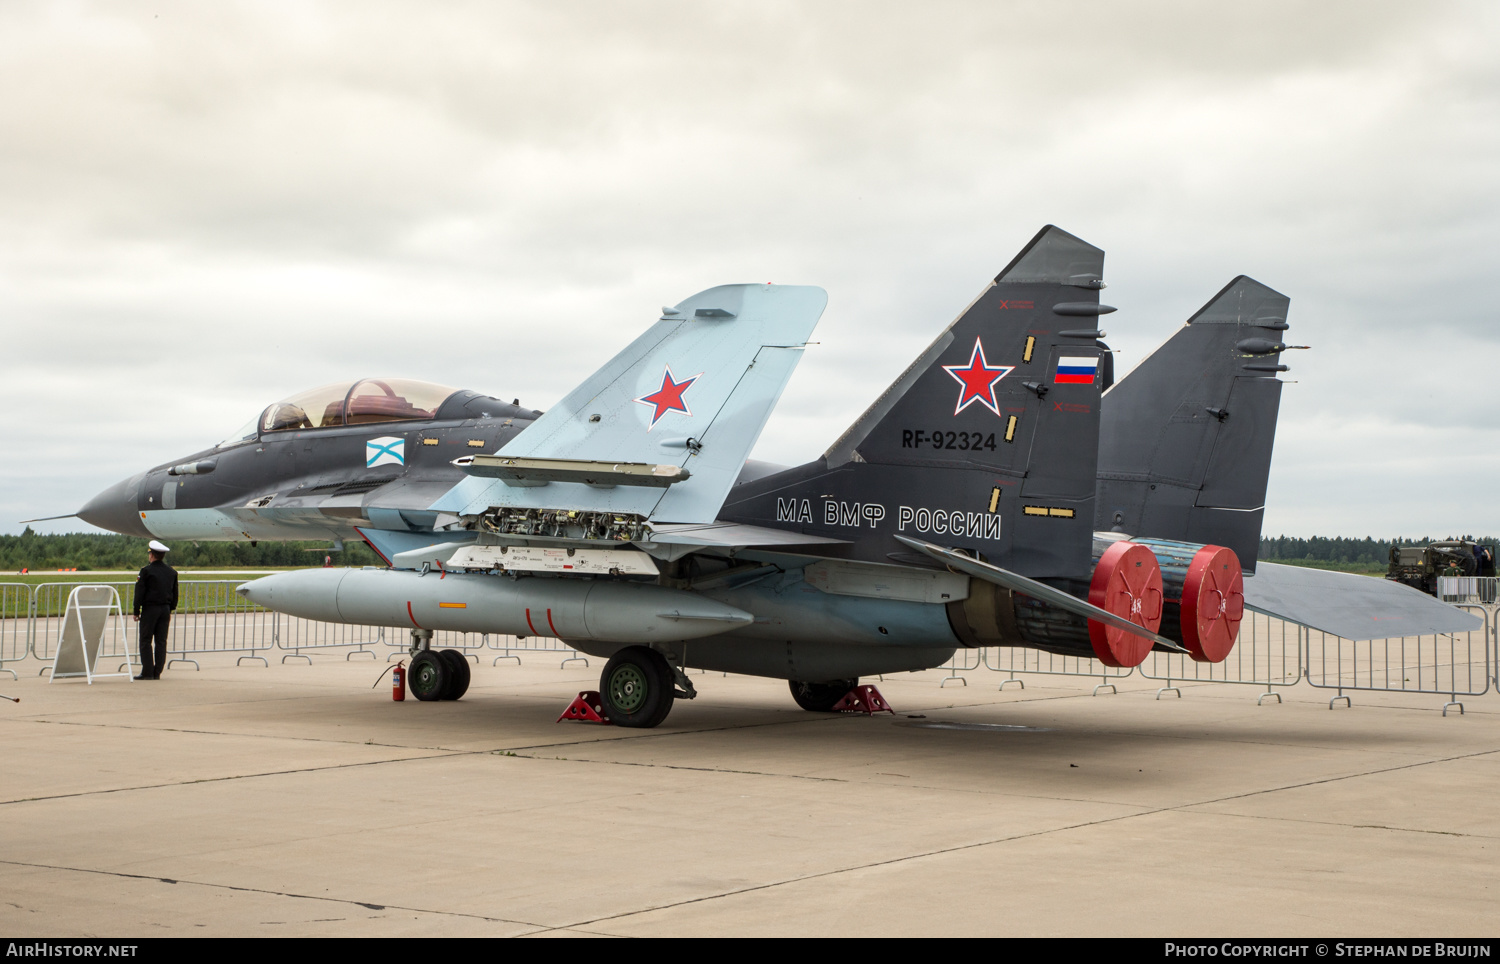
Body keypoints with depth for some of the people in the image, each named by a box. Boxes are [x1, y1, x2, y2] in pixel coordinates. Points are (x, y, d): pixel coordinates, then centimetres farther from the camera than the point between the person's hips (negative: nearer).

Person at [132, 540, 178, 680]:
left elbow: (140, 592, -9)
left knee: (145, 641, -1)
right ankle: (157, 672, 5)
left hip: (150, 609, -5)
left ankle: (147, 672, -6)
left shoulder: (147, 570, -8)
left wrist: (136, 611, -3)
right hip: (165, 609, 5)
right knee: (161, 641, 6)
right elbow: (175, 593, 14)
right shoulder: (172, 572, 9)